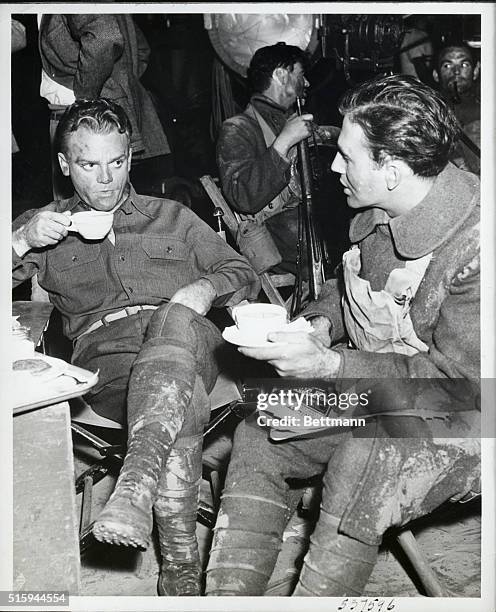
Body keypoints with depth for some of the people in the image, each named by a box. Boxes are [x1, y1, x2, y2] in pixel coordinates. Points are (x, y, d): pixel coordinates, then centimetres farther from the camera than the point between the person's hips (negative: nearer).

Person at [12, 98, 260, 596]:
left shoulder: (171, 217, 30)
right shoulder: (45, 225, 28)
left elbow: (244, 276, 23)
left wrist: (206, 287, 0)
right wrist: (22, 240, -6)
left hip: (187, 341, 1)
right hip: (103, 351, 0)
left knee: (175, 317, -40)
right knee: (185, 398, -37)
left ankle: (133, 489, -53)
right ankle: (181, 567, -37)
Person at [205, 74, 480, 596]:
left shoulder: (473, 244, -26)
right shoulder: (379, 212, -1)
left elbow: (456, 383, -25)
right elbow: (348, 284, 19)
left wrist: (327, 365, -27)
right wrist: (321, 323, -4)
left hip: (457, 422, -8)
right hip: (374, 392, 8)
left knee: (359, 462, -35)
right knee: (256, 437, -3)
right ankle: (227, 597, -1)